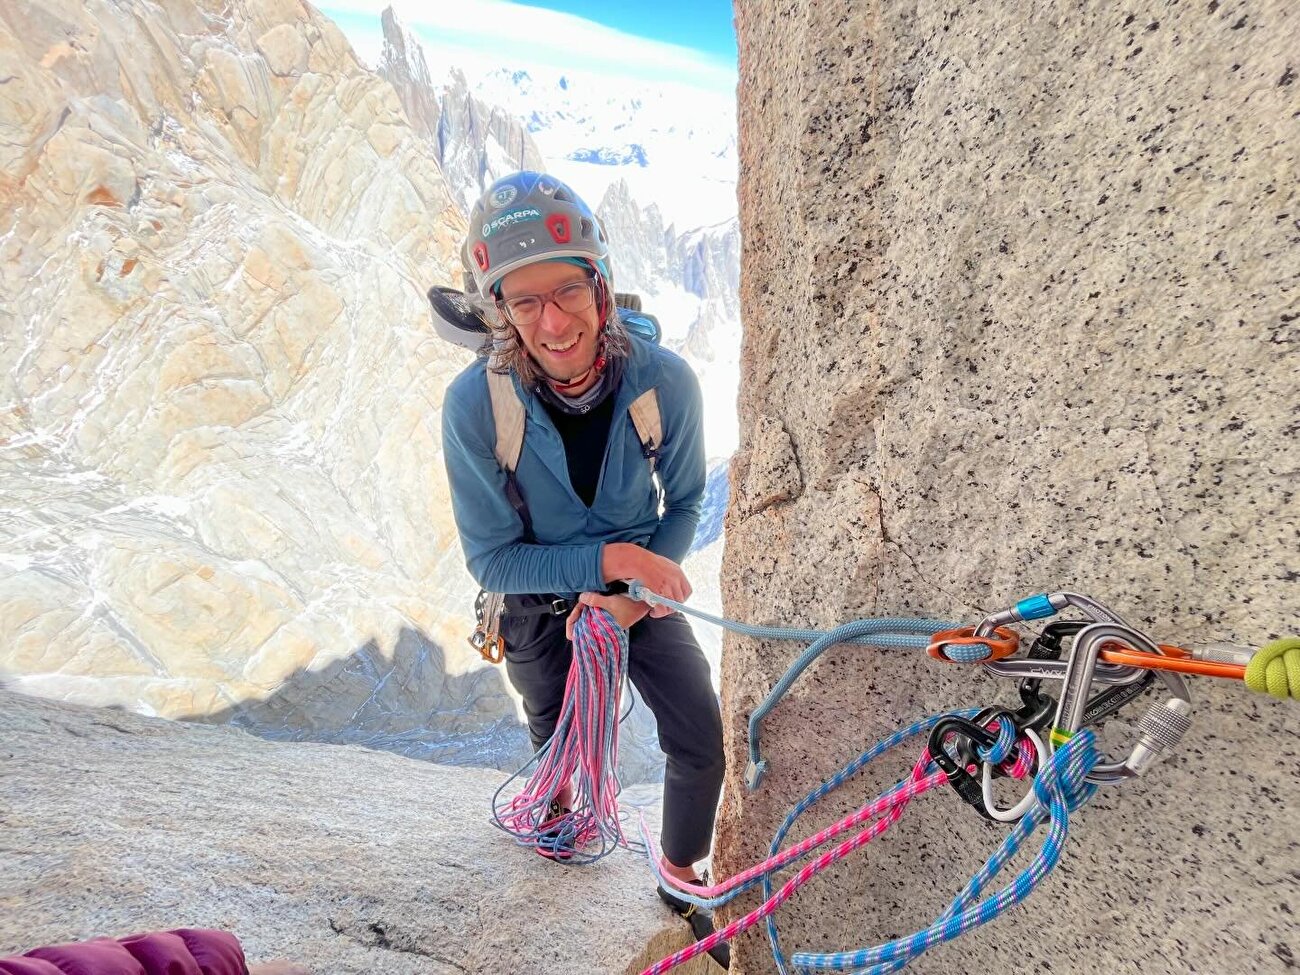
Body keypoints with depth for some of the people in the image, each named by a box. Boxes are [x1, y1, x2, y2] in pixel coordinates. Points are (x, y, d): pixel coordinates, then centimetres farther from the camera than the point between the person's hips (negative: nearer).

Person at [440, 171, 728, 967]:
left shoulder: (665, 380, -25)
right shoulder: (476, 404, -29)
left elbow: (685, 502, -8)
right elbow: (492, 558, -21)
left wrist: (639, 594, -19)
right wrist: (609, 557, -31)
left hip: (639, 588, 1)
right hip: (541, 601, -1)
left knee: (702, 742, 0)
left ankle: (680, 875, 32)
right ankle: (560, 797, 59)